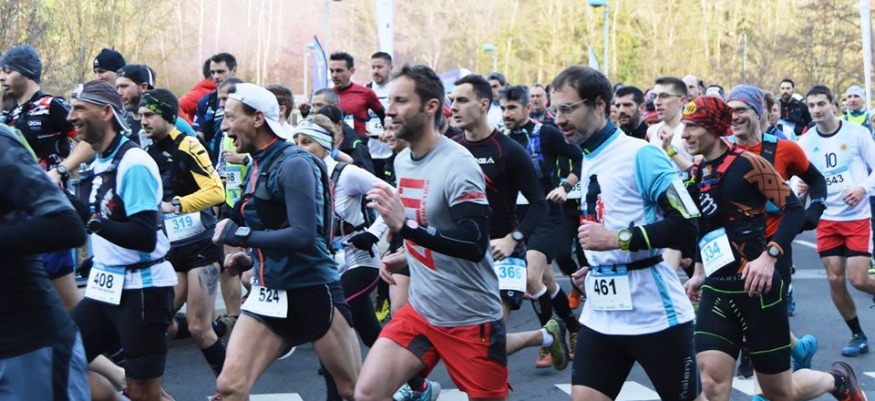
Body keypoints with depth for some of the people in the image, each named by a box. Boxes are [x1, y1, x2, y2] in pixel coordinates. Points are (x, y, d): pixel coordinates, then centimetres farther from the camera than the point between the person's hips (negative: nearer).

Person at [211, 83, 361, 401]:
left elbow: (303, 235, -27)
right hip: (269, 294, 8)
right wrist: (249, 258, 5)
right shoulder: (256, 166, 10)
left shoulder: (293, 164, -17)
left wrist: (238, 235, -20)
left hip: (312, 293, -7)